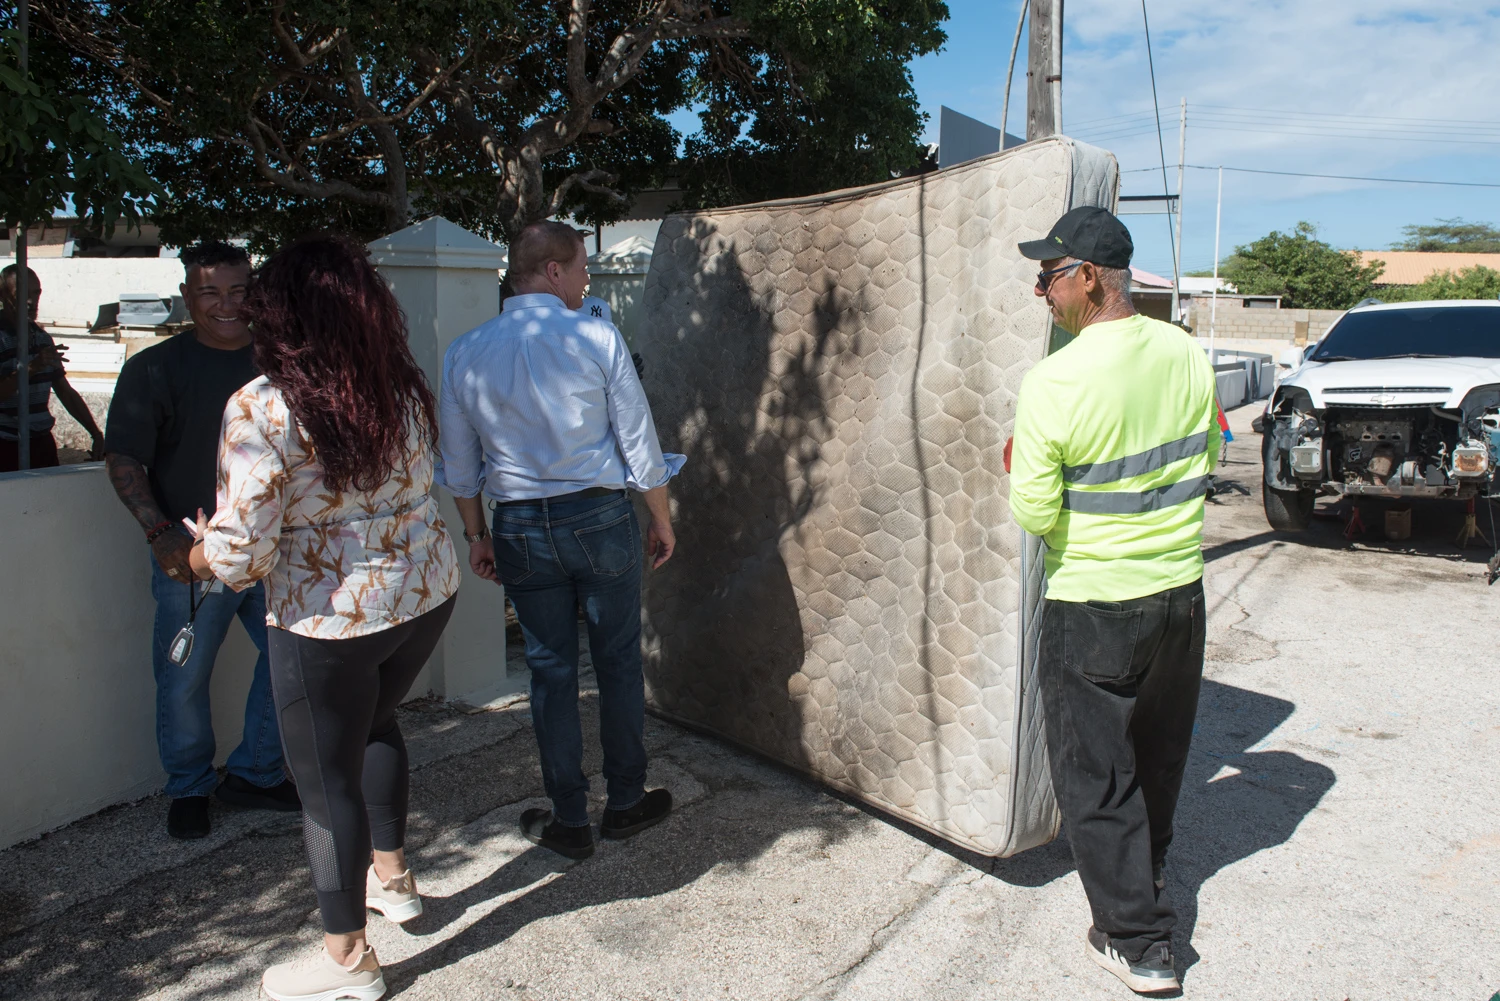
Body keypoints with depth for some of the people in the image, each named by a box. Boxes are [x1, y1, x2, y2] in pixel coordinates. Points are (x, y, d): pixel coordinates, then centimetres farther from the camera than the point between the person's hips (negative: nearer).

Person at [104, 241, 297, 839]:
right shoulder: (156, 368, -4)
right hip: (192, 555, -3)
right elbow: (123, 459, -7)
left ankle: (253, 775, 27)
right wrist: (160, 531, -20)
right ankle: (188, 790, 28)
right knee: (184, 679, 5)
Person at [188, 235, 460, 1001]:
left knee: (326, 778, 11)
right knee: (375, 719, 31)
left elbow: (239, 549, -20)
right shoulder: (404, 388, 0)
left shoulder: (261, 408, -19)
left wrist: (198, 555, 3)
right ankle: (392, 875, 45)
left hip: (330, 616, -6)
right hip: (427, 590, 7)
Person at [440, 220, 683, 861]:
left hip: (522, 531, 3)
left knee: (551, 672, 12)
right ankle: (625, 803, 26)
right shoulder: (596, 338, -10)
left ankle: (569, 821, 22)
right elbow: (638, 440, -6)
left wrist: (476, 534, 18)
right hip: (600, 519, -2)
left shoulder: (464, 355, 0)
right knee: (618, 665, 13)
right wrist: (660, 519, 6)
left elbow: (460, 464, 7)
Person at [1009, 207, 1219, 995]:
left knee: (1095, 776, 9)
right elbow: (1202, 467, 10)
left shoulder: (1052, 383, -21)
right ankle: (1146, 873, 46)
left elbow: (1036, 515, -16)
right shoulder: (1187, 355, -2)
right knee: (1158, 752, 25)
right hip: (1181, 590, 7)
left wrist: (1023, 467, 2)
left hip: (1095, 606, -6)